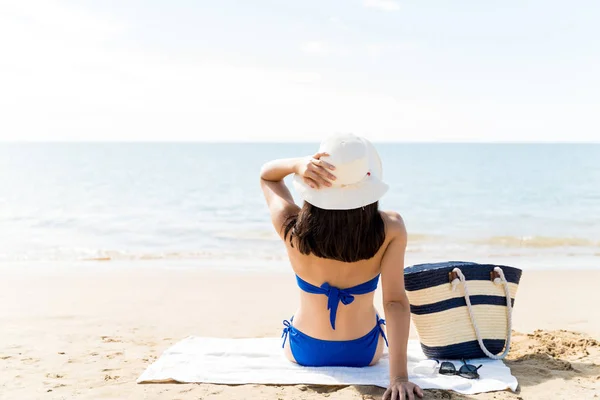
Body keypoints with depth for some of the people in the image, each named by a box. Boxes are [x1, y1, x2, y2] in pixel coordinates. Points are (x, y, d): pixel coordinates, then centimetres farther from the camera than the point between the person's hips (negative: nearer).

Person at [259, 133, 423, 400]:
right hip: (365, 352, 0)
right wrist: (399, 375, -30)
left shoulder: (292, 228, -27)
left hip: (303, 352, 0)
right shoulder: (390, 229, -29)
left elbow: (266, 175, -10)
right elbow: (395, 301, -32)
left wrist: (297, 165, -32)